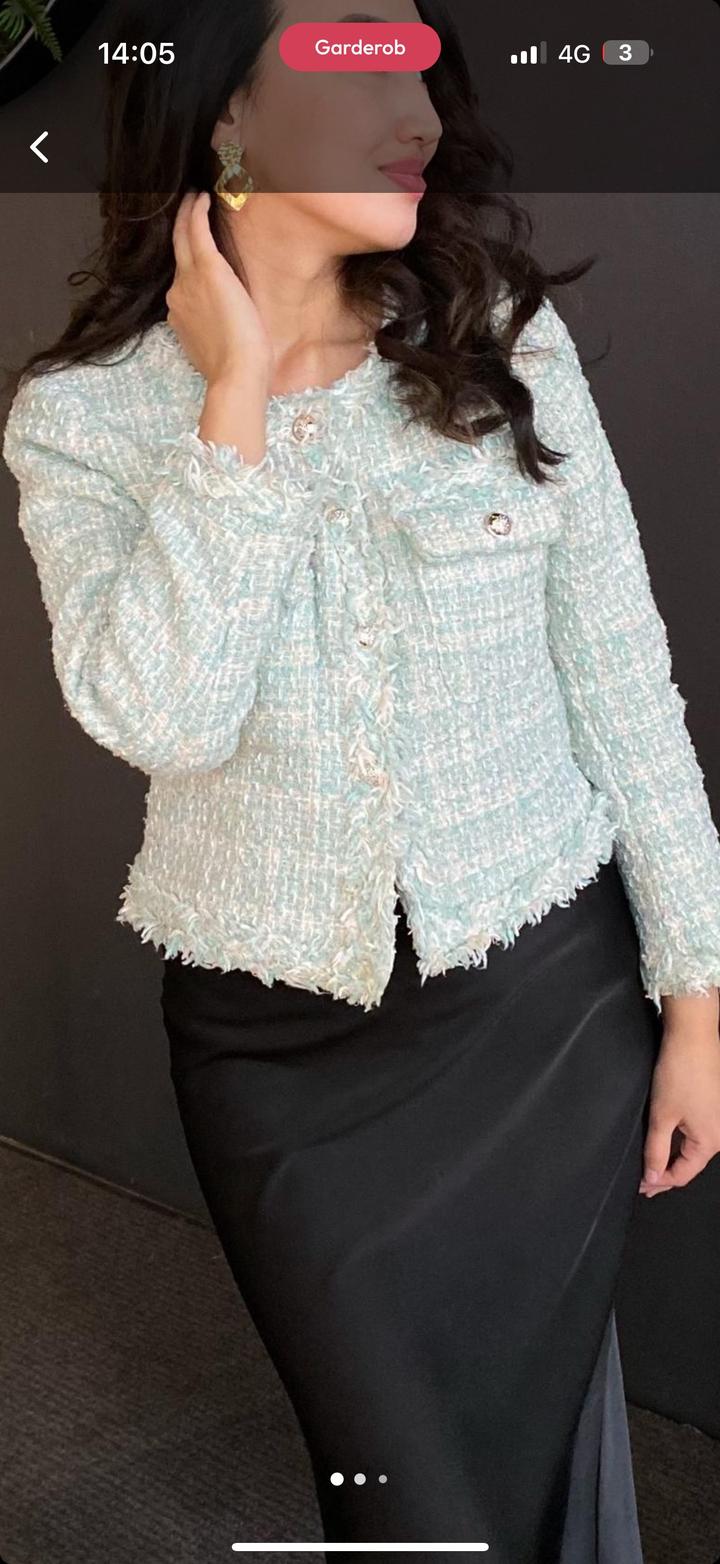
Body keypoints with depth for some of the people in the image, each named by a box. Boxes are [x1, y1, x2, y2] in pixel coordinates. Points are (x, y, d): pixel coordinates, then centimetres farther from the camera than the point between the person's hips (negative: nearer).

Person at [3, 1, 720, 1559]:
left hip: (548, 1004, 1)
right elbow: (165, 720, -22)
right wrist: (236, 404, -19)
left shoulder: (509, 345, -5)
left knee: (541, 1436, 17)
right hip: (282, 1048, -1)